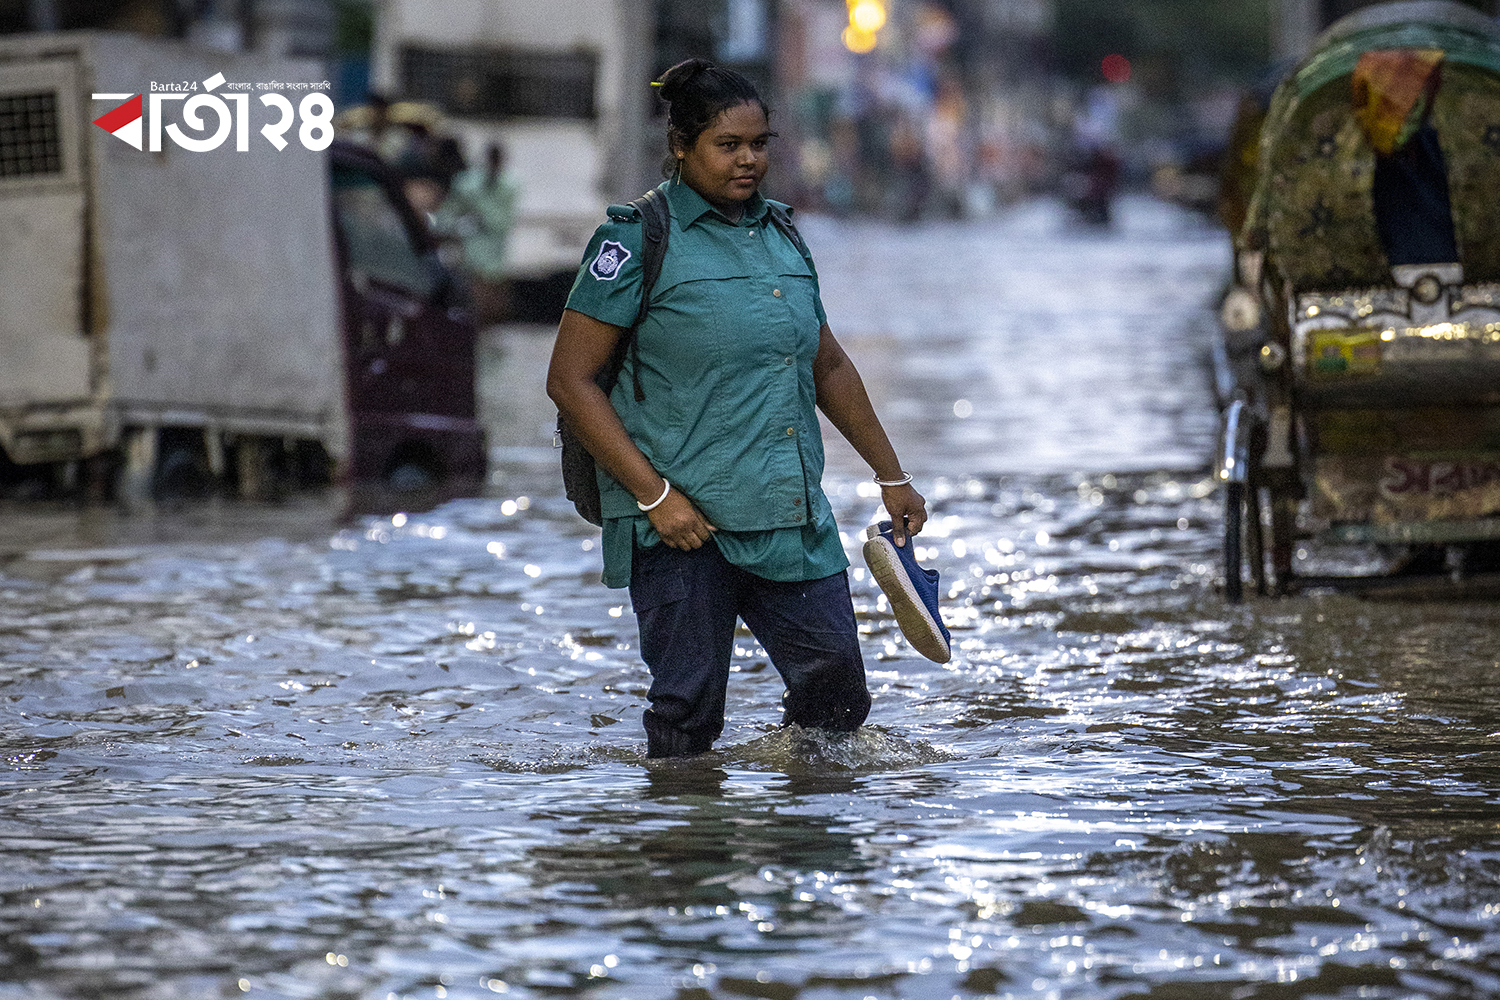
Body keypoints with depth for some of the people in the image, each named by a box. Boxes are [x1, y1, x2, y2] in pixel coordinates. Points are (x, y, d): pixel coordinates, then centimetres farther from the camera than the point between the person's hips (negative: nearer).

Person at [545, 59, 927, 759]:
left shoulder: (779, 236, 14)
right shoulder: (639, 239, -6)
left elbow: (828, 367, 26)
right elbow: (569, 381, -9)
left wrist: (891, 476, 26)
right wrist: (654, 495, -15)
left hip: (793, 518, 6)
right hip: (681, 520, -6)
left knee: (837, 690, 1)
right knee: (688, 713, -2)